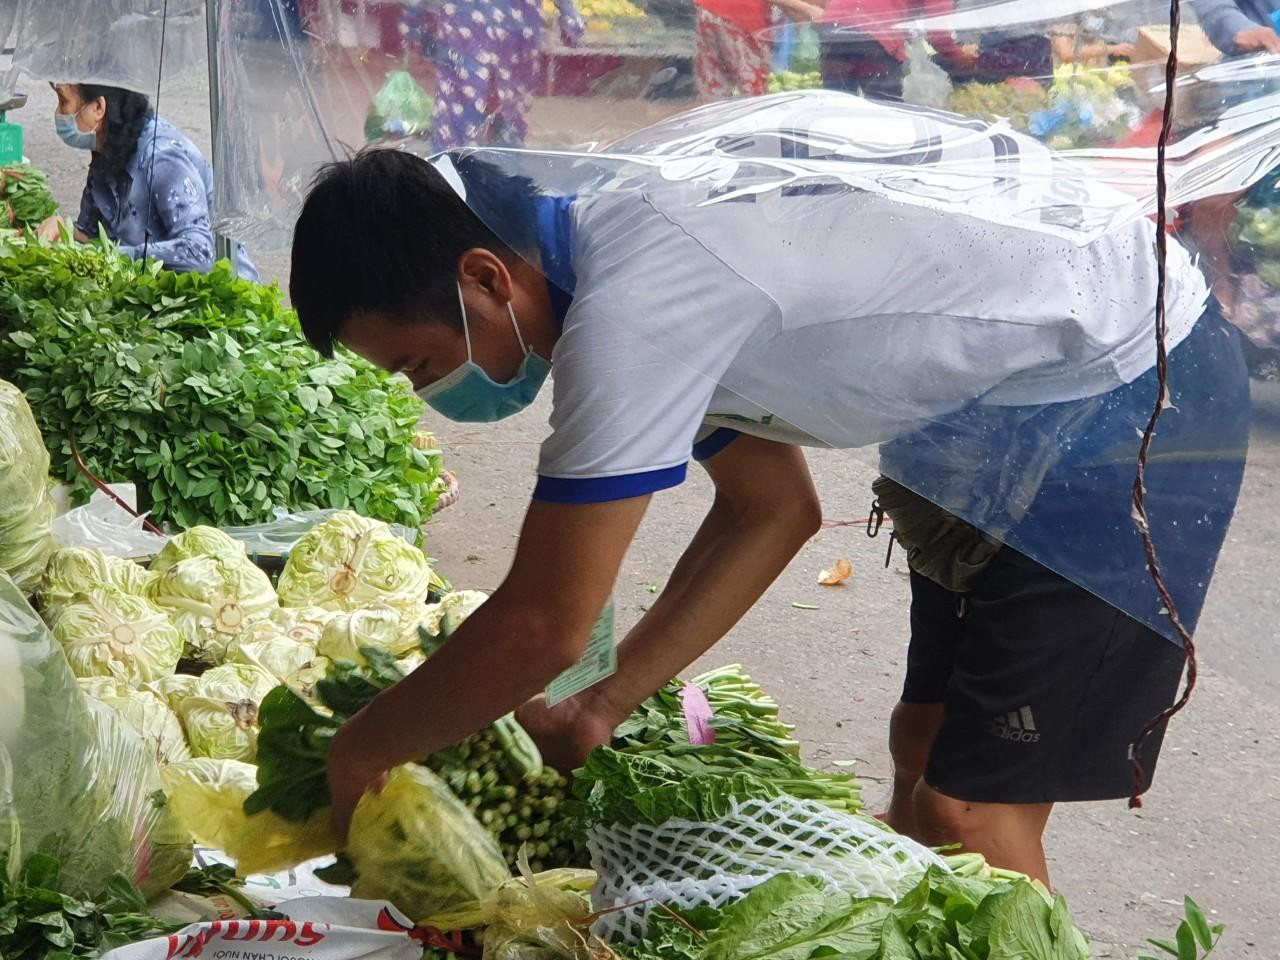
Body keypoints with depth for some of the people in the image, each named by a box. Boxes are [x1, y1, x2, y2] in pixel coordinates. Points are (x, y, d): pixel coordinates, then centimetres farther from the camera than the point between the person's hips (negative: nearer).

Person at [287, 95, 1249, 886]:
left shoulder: (631, 306, -28)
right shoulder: (615, 231, 2)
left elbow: (544, 626, -22)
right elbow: (772, 510, 10)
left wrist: (358, 754, -6)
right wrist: (602, 707, 9)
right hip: (999, 401, 10)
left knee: (968, 811, -8)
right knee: (924, 750, 14)